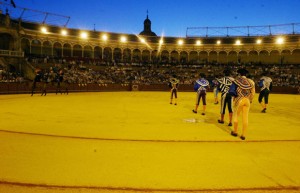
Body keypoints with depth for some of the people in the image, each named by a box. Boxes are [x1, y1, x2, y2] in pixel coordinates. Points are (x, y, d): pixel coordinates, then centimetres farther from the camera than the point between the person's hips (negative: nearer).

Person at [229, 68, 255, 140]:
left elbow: (231, 91, -13)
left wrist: (236, 95, 3)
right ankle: (243, 135, 14)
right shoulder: (250, 82, 4)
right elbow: (253, 93, 3)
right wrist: (250, 100, 15)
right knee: (245, 118, 8)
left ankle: (235, 132, 27)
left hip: (239, 100, -3)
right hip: (247, 100, 3)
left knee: (236, 116, 15)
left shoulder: (237, 80, -5)